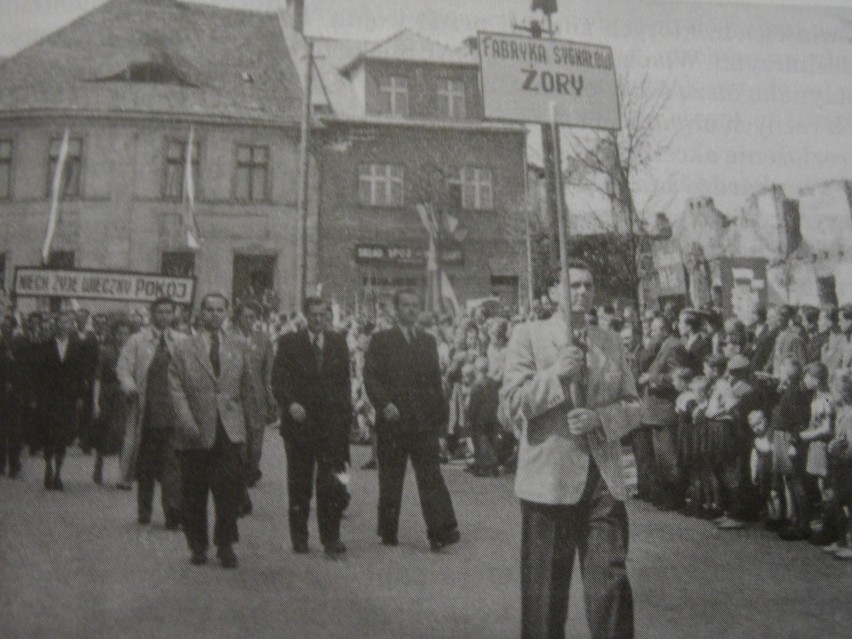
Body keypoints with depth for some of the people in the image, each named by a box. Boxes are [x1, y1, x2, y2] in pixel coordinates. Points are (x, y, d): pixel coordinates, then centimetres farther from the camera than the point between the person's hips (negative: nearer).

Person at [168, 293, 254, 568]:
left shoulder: (237, 348, 13)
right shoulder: (183, 349, 4)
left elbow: (246, 388, 17)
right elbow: (176, 389, -1)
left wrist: (244, 420, 12)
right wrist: (187, 422, -12)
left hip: (230, 431, 1)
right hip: (196, 432, -1)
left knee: (229, 489, -7)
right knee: (194, 494, 6)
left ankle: (225, 544, 5)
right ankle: (198, 546, 20)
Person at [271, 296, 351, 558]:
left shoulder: (338, 344, 9)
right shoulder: (289, 343, 1)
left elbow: (345, 381, 12)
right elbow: (278, 379, -3)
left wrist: (345, 414, 3)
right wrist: (290, 404, -18)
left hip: (331, 424, 1)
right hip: (299, 422, -1)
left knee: (330, 485, -3)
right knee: (299, 485, 8)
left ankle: (331, 538, 4)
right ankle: (299, 537, 19)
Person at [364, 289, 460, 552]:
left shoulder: (428, 341, 15)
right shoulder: (381, 340, 3)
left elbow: (436, 381, 16)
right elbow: (370, 377, -4)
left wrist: (440, 417, 10)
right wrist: (384, 404, -18)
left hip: (424, 422, 2)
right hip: (392, 421, -2)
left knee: (431, 476, -6)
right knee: (390, 480, 6)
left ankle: (442, 531, -9)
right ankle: (388, 533, 17)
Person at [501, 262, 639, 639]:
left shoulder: (611, 342, 13)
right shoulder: (528, 336, 2)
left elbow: (632, 405, 11)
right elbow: (512, 403, -4)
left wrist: (598, 418, -9)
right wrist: (555, 374, -17)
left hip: (603, 478, 3)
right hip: (550, 478, -3)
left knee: (611, 583, 0)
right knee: (545, 590, 8)